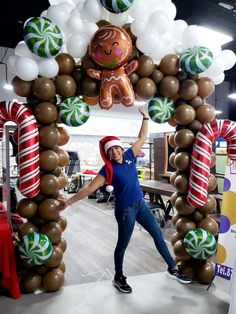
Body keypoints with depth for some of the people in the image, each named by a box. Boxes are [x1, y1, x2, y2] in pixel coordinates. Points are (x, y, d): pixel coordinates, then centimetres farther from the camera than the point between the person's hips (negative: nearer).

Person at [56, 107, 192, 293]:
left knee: (158, 234, 14)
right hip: (125, 210, -5)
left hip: (141, 204, 6)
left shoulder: (129, 156, -2)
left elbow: (142, 138, 4)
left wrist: (145, 117, 0)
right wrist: (69, 201, -23)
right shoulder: (108, 169, -15)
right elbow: (90, 188, -18)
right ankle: (119, 278, 34)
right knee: (123, 244, 11)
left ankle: (172, 269, 33)